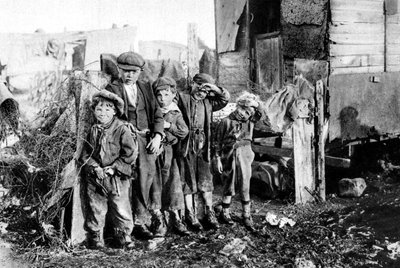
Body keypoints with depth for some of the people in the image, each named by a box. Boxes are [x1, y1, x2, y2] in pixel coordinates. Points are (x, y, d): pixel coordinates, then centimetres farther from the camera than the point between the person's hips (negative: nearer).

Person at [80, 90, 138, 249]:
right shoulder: (93, 131, 7)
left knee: (121, 209, 2)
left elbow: (131, 153, -12)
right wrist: (94, 167, -9)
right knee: (96, 209, 10)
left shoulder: (122, 129, -7)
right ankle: (95, 237, 24)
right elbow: (85, 154, 8)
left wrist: (114, 168, -14)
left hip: (117, 178, -3)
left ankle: (123, 236, 19)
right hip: (95, 178, 3)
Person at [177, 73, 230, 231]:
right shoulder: (182, 98, 0)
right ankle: (190, 215, 9)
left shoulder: (207, 102, 15)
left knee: (205, 179, 7)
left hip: (203, 146, 4)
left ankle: (209, 213, 15)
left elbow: (225, 99, 18)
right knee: (187, 180, 2)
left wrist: (216, 89, 2)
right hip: (186, 145, -4)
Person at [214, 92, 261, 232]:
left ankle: (246, 216, 13)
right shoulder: (226, 121, -8)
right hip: (229, 156, -3)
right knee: (229, 187, 7)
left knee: (245, 187, 3)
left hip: (245, 156, 3)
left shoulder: (250, 121, 3)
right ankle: (225, 213, 24)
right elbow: (217, 141, -3)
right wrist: (218, 159, -5)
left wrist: (257, 108, -8)